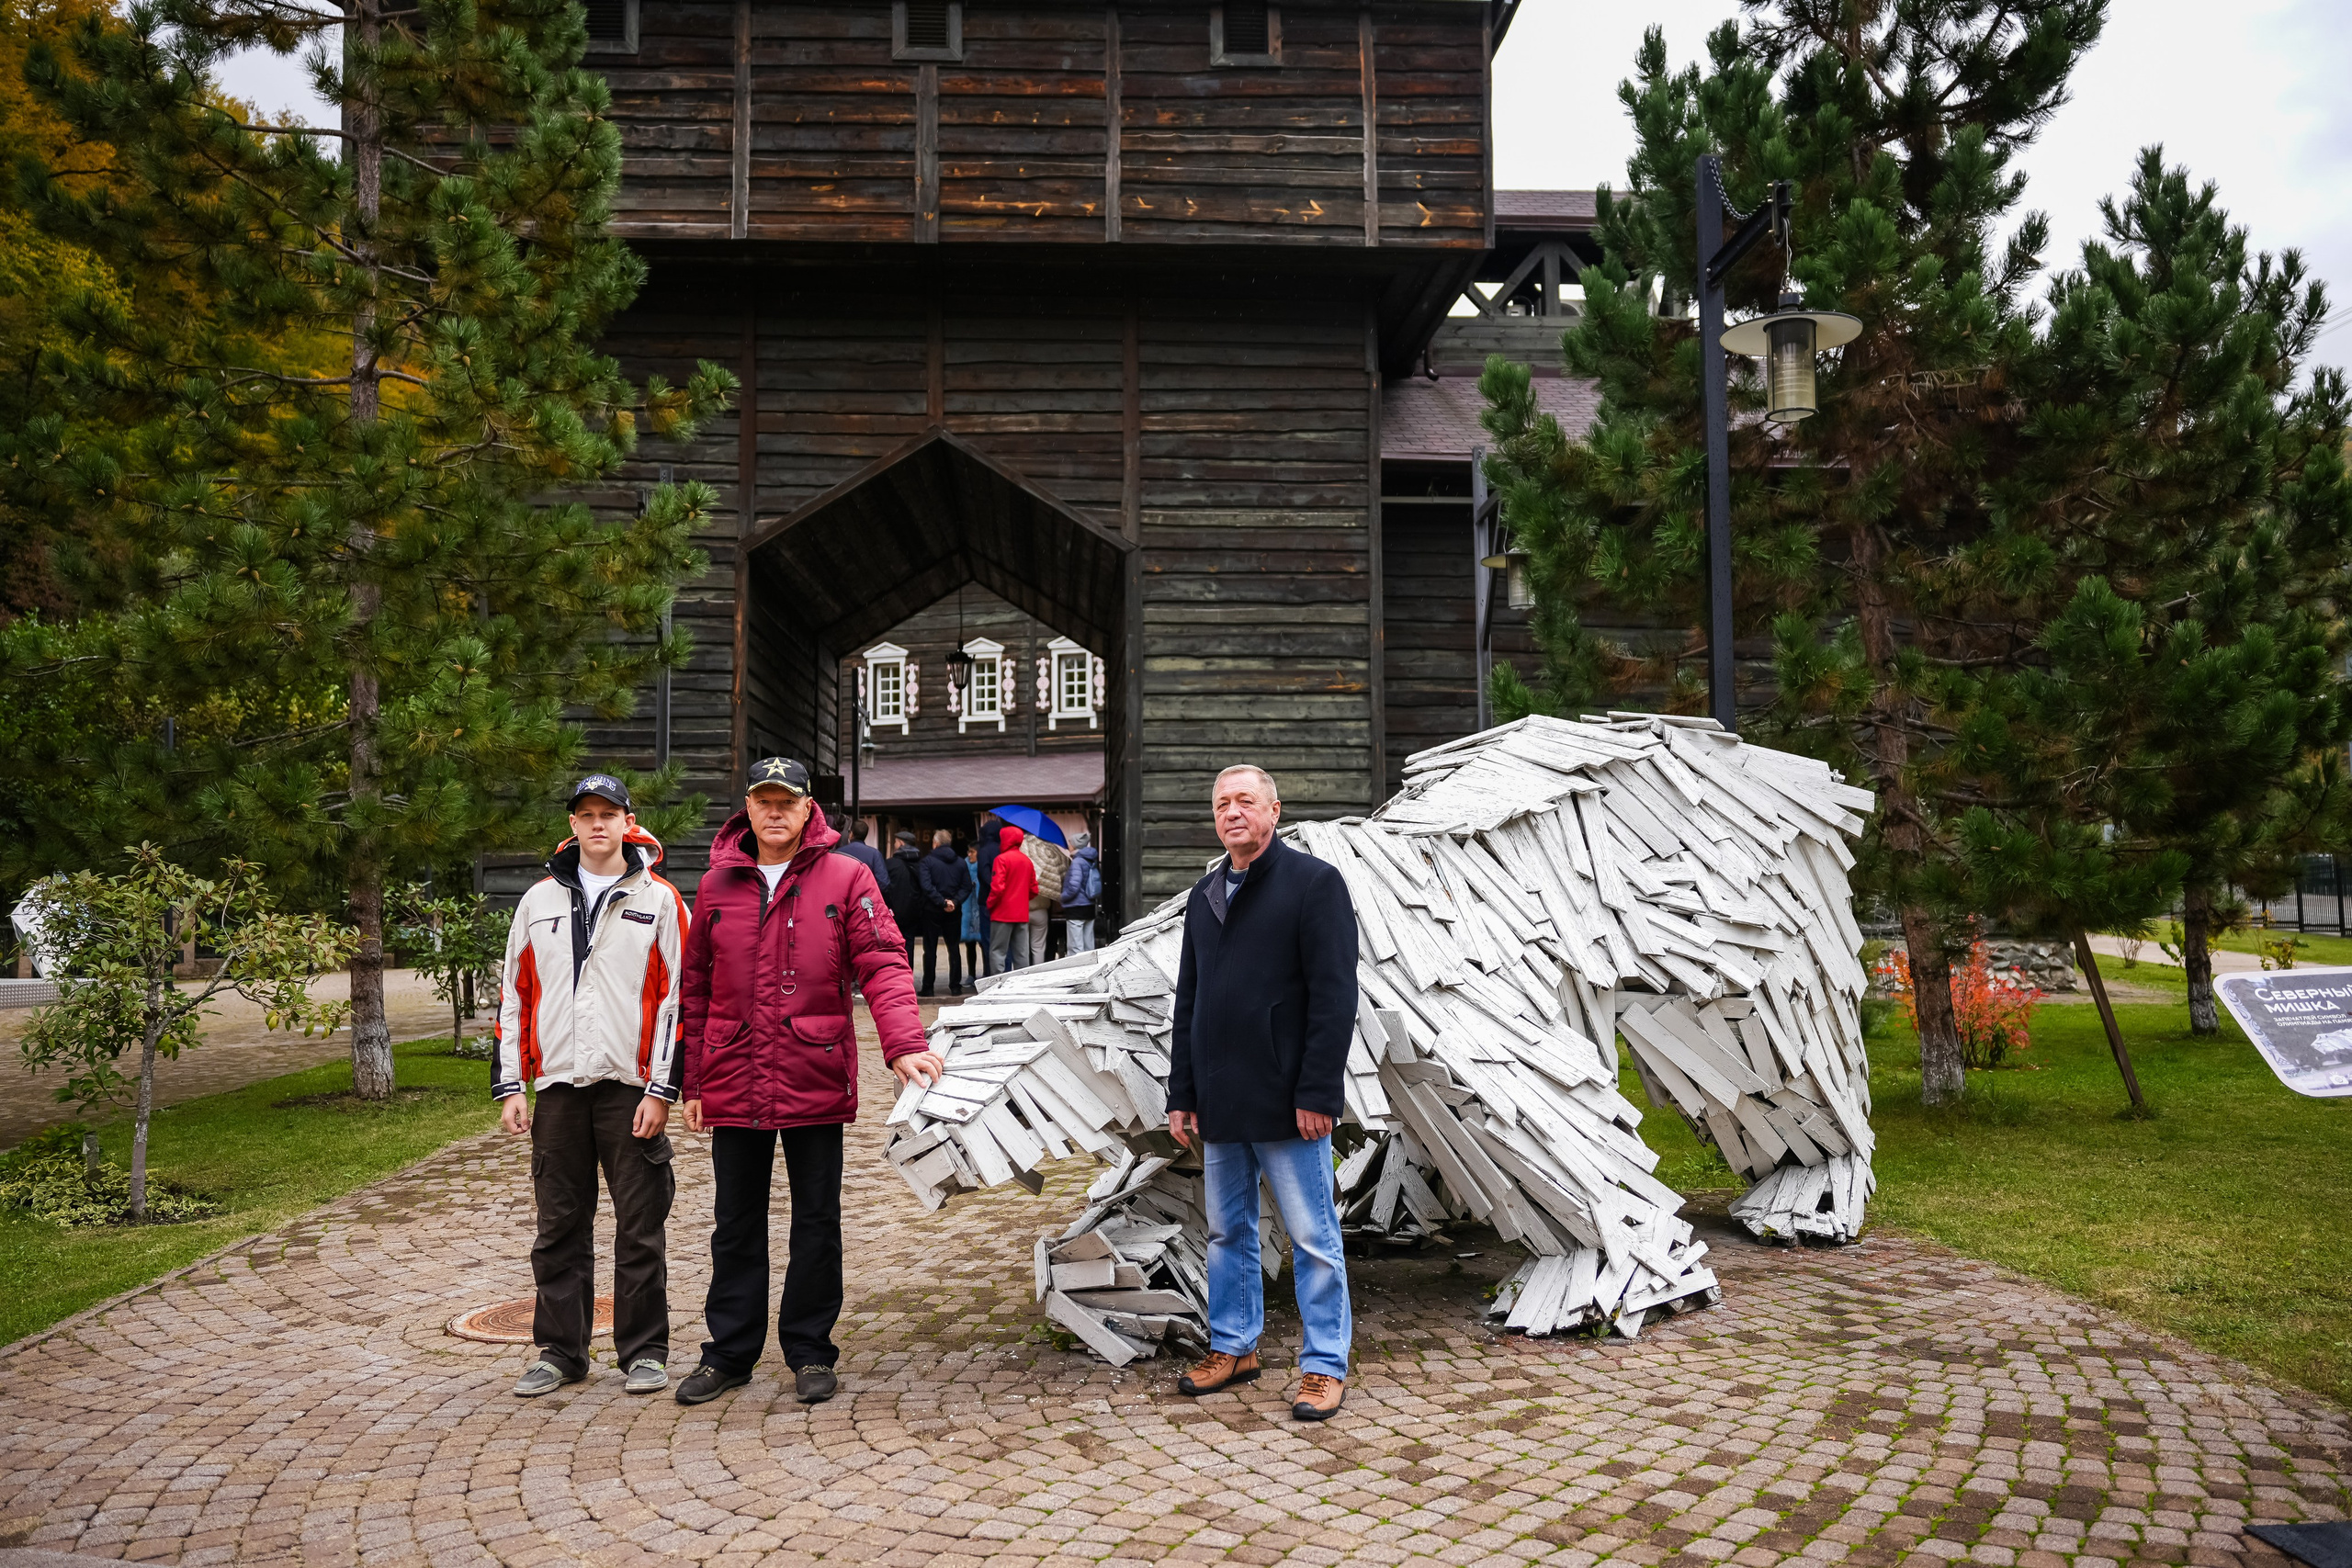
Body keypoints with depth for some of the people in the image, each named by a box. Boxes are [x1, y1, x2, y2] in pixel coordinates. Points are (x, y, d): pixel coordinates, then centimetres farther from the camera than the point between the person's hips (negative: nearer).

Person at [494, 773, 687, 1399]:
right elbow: (513, 996, 12)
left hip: (631, 1086, -3)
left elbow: (677, 997, -3)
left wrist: (661, 1090, -9)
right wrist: (510, 1087, 5)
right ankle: (559, 1349, 23)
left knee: (640, 1226, 3)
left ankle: (644, 1351, 15)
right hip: (558, 1087, 3)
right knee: (560, 1224, 10)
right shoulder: (539, 900, 11)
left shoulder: (659, 900, 1)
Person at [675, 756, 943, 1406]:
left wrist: (903, 1044, -24)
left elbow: (883, 964, -9)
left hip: (816, 1084, -2)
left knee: (818, 1225, 8)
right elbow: (696, 988, 10)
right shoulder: (717, 885, 6)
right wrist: (693, 1082, 8)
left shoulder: (846, 878, -2)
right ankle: (728, 1353, 26)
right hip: (734, 1084, 2)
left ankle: (810, 1351, 22)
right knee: (736, 1225, 13)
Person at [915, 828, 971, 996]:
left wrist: (942, 902, -17)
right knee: (954, 948, 10)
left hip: (932, 912, -3)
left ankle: (928, 987, 5)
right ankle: (955, 986, 9)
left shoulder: (927, 861, -7)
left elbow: (927, 886, -19)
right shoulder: (960, 863, 5)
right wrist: (955, 902, -9)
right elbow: (967, 887, -2)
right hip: (953, 913, 3)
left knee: (930, 949, 4)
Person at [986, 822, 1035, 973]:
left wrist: (990, 904, -3)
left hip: (1003, 914, -6)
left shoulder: (1002, 859, -10)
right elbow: (1034, 889, 13)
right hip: (1022, 914, 6)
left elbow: (997, 887, -17)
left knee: (997, 952, -2)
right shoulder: (1027, 860, 10)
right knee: (1021, 953, 8)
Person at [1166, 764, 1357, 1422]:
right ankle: (1234, 1347, 30)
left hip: (1287, 1103, -7)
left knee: (1312, 1236, 2)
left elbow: (1335, 995, -12)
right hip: (1220, 1105, 7)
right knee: (1228, 1231, 16)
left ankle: (1325, 1365, 13)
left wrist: (1318, 1093, -17)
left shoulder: (1314, 882, -6)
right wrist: (1181, 1095, 12)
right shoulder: (1204, 896, 15)